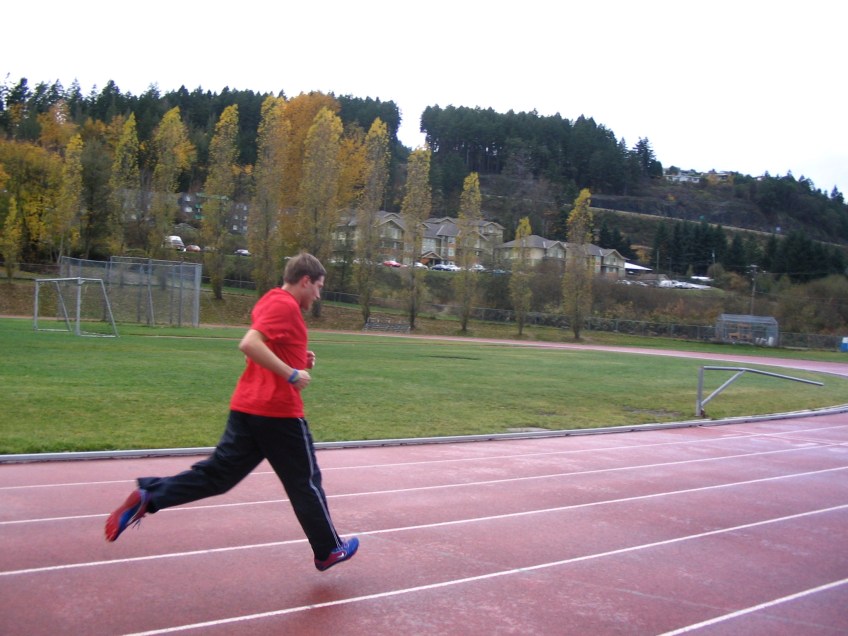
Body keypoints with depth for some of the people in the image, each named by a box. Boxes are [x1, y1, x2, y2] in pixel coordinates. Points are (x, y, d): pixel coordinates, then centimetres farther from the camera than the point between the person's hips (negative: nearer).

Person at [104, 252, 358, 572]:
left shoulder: (269, 301, 15)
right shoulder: (286, 306, -14)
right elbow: (249, 344, -27)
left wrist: (297, 358, 14)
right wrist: (292, 374, -25)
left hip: (247, 407, 8)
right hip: (279, 412, -8)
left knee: (217, 473, 8)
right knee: (305, 483, 7)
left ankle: (148, 495, -7)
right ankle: (329, 550, 21)